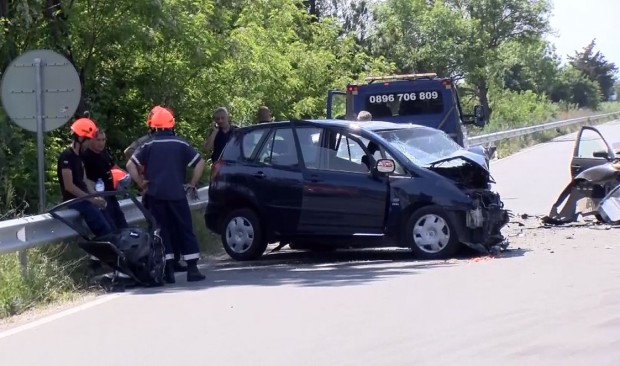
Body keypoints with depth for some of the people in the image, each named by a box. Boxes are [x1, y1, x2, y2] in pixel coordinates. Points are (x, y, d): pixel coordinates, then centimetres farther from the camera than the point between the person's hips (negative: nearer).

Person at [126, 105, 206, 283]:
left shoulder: (148, 145, 2)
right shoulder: (181, 144, 4)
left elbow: (130, 165, -4)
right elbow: (200, 163, 0)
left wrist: (141, 183, 5)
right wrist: (192, 183, 9)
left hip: (156, 195, 0)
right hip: (177, 194, 0)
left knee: (162, 230, 6)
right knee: (185, 230, 6)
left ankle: (168, 270, 1)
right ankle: (192, 269, 2)